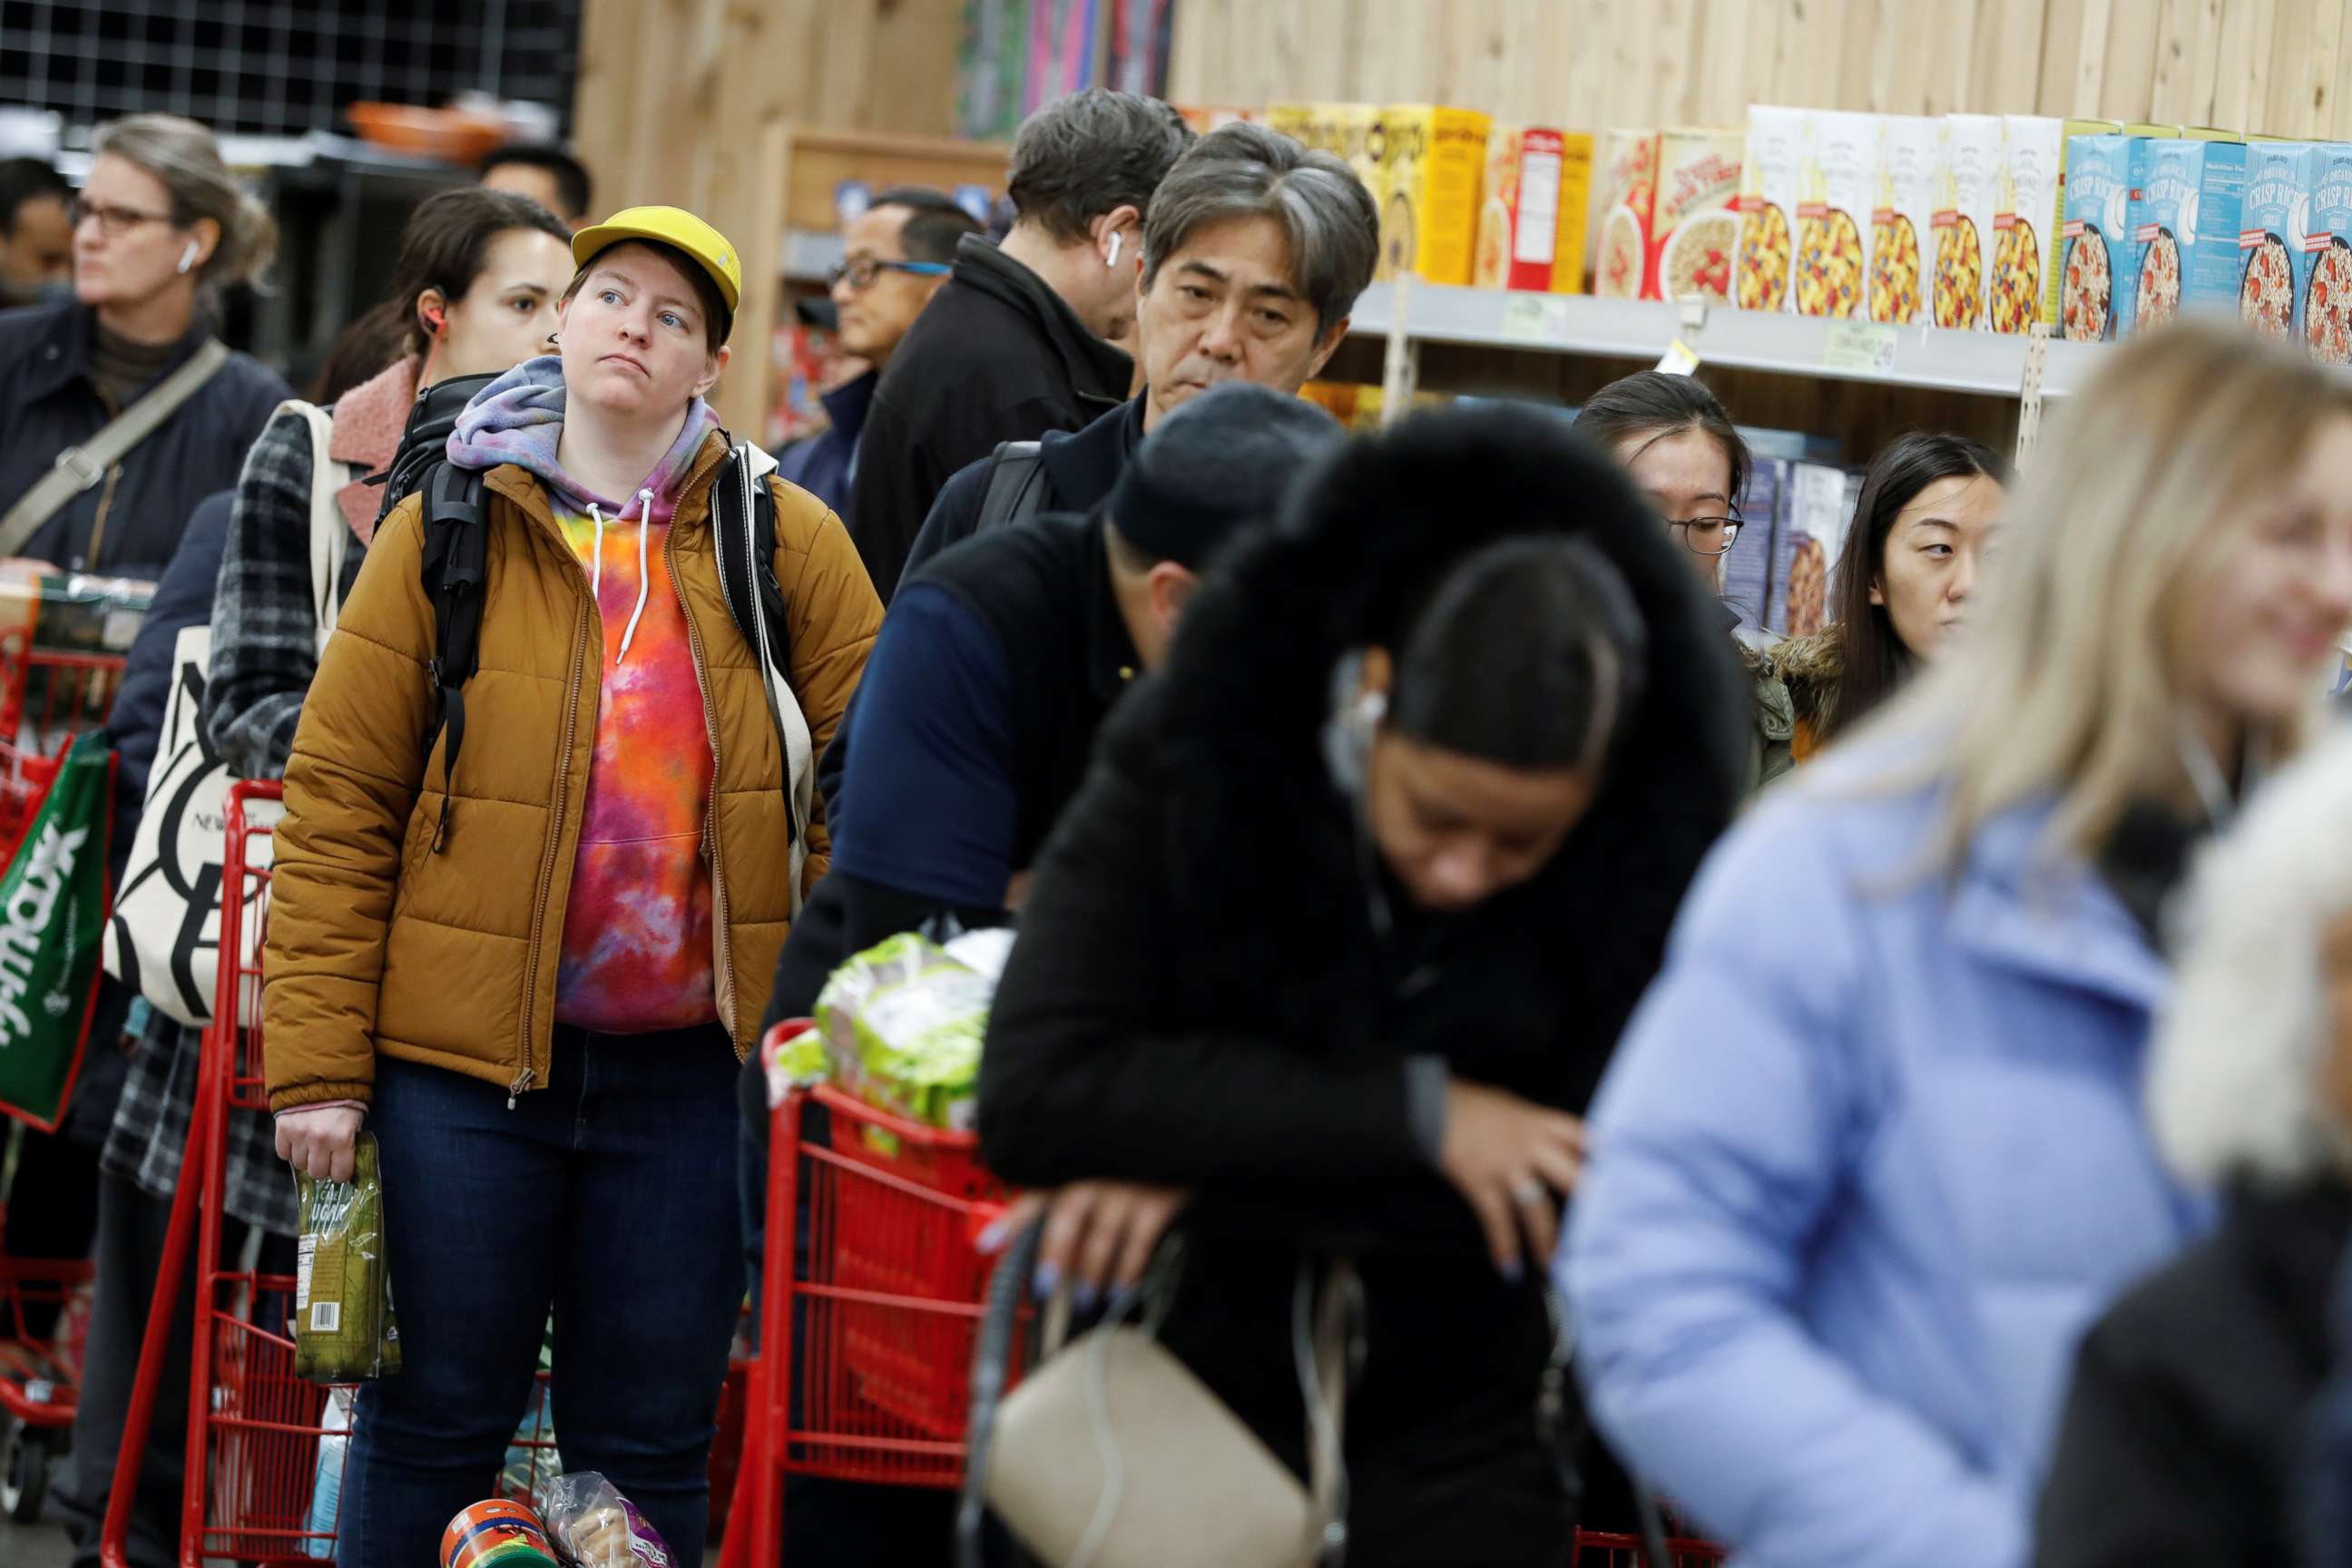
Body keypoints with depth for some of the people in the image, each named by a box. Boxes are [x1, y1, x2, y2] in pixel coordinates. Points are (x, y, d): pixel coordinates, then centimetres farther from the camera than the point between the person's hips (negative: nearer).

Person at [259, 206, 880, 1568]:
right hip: (465, 1054, -1)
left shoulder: (785, 543, 2)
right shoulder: (448, 532, 1)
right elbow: (340, 802, -1)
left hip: (691, 1062, 1)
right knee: (437, 1423, 6)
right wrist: (317, 1060, -6)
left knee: (652, 1444, 8)